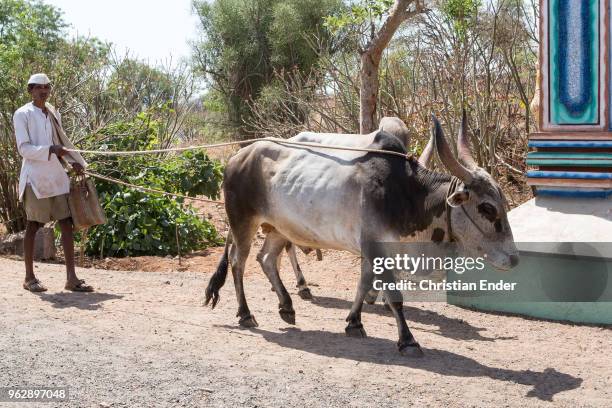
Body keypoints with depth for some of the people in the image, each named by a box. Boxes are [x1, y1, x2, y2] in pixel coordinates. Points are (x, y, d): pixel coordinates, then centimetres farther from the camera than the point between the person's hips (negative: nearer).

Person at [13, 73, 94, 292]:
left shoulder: (53, 113, 14)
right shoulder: (22, 114, -4)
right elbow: (23, 148, -11)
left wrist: (75, 161, 14)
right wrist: (50, 150, -24)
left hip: (57, 176, 6)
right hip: (35, 177, -6)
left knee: (67, 223, -1)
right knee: (33, 226, 2)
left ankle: (71, 278, 0)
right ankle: (29, 277, 13)